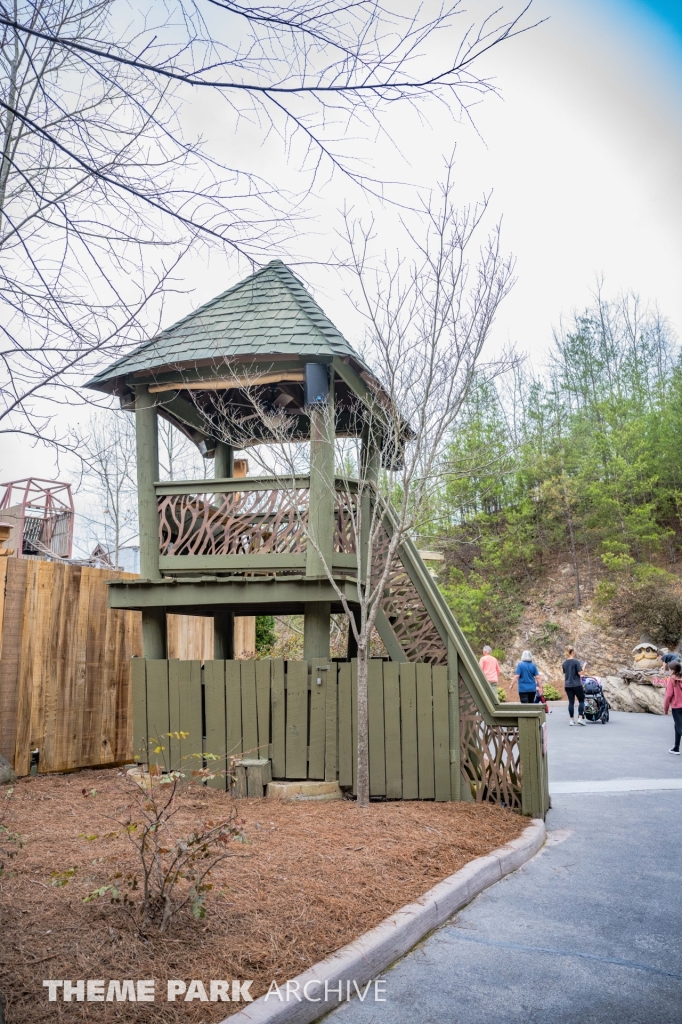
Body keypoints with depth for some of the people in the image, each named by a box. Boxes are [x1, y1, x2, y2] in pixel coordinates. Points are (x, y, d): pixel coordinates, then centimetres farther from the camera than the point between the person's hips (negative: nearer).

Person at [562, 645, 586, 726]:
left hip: (567, 685, 5)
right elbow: (580, 672, -11)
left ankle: (571, 720, 7)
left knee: (571, 702, 8)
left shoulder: (564, 663, 8)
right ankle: (580, 718, -3)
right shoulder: (576, 661, -10)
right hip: (577, 685, -5)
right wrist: (584, 666, 1)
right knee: (581, 701, 6)